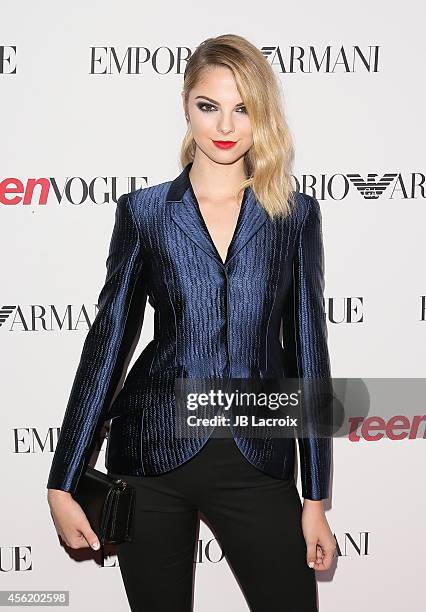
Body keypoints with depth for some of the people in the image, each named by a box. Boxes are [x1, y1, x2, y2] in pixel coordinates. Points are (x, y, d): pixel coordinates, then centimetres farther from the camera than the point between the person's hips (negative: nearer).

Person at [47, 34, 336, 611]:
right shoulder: (145, 210, 2)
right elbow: (109, 340, 2)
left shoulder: (295, 214, 4)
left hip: (257, 461, 1)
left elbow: (307, 348, 4)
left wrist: (316, 498, 2)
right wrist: (63, 485, 0)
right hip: (154, 454, 0)